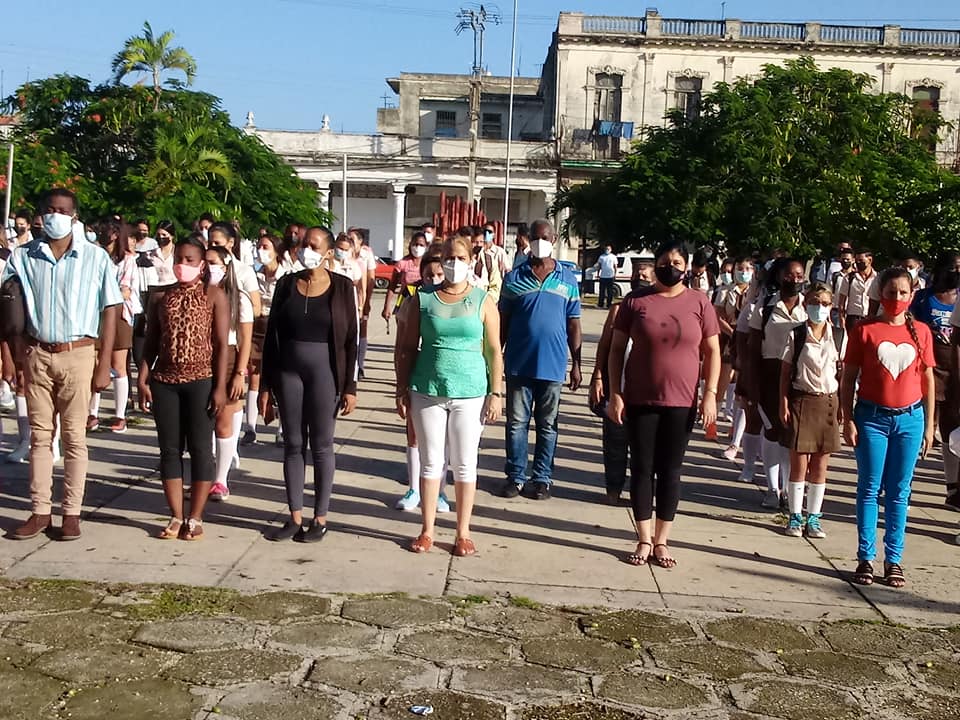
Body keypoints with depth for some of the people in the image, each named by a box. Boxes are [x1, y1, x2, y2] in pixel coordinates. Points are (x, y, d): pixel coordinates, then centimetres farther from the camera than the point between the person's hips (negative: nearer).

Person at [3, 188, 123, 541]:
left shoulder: (95, 257, -2)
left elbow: (109, 310, -1)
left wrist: (104, 364, -4)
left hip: (78, 354, -2)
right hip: (37, 354, 2)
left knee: (74, 436, 4)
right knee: (40, 435, 9)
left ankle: (72, 512, 12)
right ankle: (40, 511, 16)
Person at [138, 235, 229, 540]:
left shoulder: (214, 295, 0)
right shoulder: (160, 297, 10)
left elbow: (222, 345, -4)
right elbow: (150, 342, 10)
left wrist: (220, 387, -10)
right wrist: (143, 380, 1)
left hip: (201, 380, -3)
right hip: (164, 381, 4)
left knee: (200, 448, 1)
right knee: (169, 449, 6)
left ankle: (195, 518, 9)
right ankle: (176, 517, 14)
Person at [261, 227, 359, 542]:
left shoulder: (342, 287, -3)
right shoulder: (286, 283, 5)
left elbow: (351, 339, -3)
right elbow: (272, 333, 7)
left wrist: (350, 386, -7)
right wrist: (267, 383, 3)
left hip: (325, 370, -3)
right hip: (288, 369, 3)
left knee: (321, 446, 4)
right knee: (293, 444, 8)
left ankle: (320, 519, 13)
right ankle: (295, 517, 16)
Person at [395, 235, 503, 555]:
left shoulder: (483, 301, 0)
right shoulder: (423, 298, 3)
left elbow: (494, 351, 1)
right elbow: (407, 347, 5)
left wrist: (496, 393, -4)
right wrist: (402, 389, 1)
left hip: (469, 394, -1)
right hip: (427, 392, 1)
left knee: (465, 465, 7)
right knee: (431, 462, 9)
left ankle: (463, 533, 18)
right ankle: (427, 530, 20)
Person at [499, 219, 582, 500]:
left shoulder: (568, 279, 4)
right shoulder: (514, 278, 3)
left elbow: (573, 325, 6)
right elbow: (503, 321, 7)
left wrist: (576, 364, 3)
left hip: (553, 364, 0)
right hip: (519, 363, 0)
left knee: (547, 425, 8)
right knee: (517, 422, 6)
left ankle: (542, 478, 18)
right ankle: (515, 476, 17)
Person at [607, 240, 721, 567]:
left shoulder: (699, 302, 2)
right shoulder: (636, 301, 1)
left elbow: (712, 351, 5)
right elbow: (616, 349, 3)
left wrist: (710, 394, -5)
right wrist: (615, 394, -4)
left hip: (681, 402, 0)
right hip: (640, 400, 0)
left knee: (670, 471, 7)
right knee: (642, 468, 5)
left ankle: (662, 541, 18)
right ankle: (645, 540, 15)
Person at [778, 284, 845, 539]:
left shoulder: (840, 336, 4)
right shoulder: (795, 336, 0)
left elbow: (843, 373, 7)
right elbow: (785, 372, 1)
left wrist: (843, 406, 2)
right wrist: (784, 403, -5)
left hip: (828, 402, 2)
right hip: (801, 400, -2)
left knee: (820, 465, 6)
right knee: (798, 463, 0)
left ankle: (813, 517, 16)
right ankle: (795, 516, 11)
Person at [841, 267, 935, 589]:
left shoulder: (921, 332, 6)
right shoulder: (865, 330, -1)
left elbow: (928, 381, 10)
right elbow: (848, 378, 1)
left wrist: (929, 426, 7)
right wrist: (848, 420, -5)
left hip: (910, 418, 2)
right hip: (872, 417, -2)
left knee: (899, 493, 6)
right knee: (869, 489, 3)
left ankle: (893, 560, 15)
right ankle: (865, 559, 11)